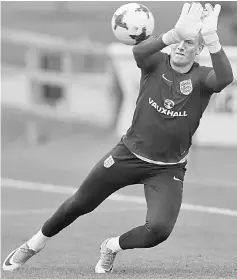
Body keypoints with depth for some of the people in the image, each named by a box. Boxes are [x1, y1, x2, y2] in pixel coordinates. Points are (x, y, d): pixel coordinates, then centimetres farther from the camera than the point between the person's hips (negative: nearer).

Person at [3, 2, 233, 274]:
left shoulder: (201, 77, -11)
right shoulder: (156, 62, -9)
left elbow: (225, 78, -36)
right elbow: (138, 51, -34)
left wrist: (211, 37, -53)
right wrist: (175, 34, -52)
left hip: (168, 170, -1)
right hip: (129, 153, 1)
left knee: (159, 230, -20)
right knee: (80, 203, 8)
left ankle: (112, 247, 12)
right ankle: (35, 243, 34)